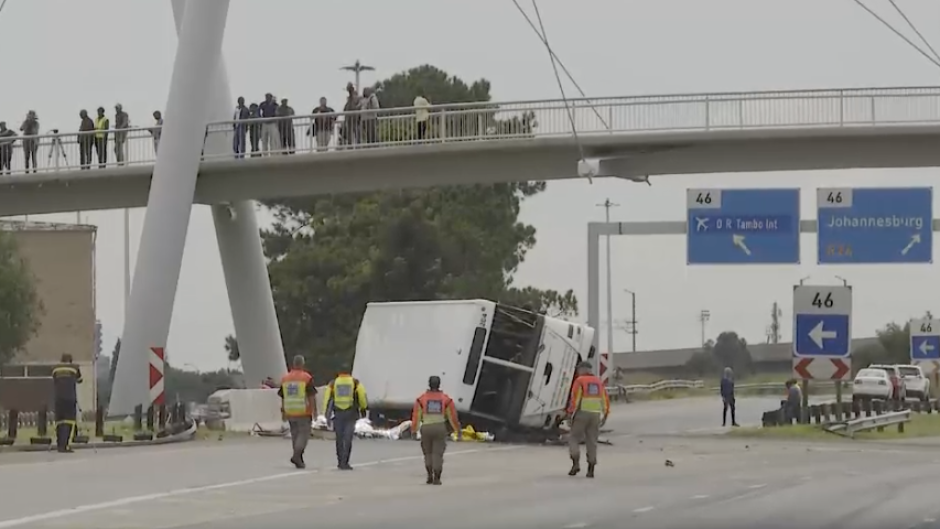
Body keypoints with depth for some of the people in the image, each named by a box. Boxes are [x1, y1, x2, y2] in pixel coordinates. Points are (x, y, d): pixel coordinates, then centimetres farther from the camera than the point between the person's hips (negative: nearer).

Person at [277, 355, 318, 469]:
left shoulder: (285, 378, 7)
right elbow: (312, 396, -10)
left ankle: (299, 460, 17)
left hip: (290, 413, 5)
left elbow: (282, 397, 12)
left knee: (295, 435, 13)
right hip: (304, 412, -5)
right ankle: (296, 455, -19)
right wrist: (314, 411, -4)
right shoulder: (307, 378, -9)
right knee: (304, 434, -1)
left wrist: (283, 412, 20)